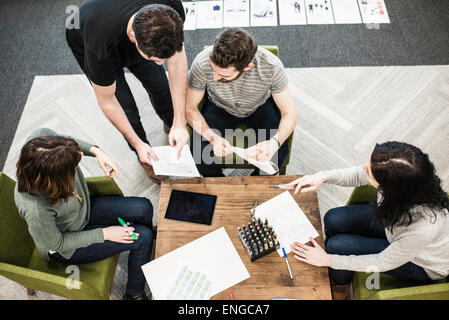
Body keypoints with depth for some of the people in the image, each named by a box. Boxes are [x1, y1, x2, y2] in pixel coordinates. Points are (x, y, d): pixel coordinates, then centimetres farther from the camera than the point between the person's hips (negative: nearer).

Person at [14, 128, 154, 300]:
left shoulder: (41, 137, -31)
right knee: (142, 237, -10)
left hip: (83, 207, 7)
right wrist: (104, 234, -17)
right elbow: (58, 244, -23)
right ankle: (135, 294, 19)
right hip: (65, 247, -6)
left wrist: (95, 150, -17)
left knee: (144, 208, 2)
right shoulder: (35, 209, -43)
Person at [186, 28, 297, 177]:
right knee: (200, 155, -23)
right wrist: (212, 137, -38)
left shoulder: (272, 66, -34)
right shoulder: (202, 64, -34)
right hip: (219, 107, 1)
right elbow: (189, 108, -20)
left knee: (278, 154, -24)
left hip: (260, 107, 0)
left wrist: (274, 142, -43)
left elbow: (289, 114, -23)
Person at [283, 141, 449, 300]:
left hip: (422, 264, -5)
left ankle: (339, 293, 19)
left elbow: (382, 263, -25)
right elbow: (358, 175, -8)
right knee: (334, 219, -5)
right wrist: (323, 177, -24)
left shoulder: (425, 226, -43)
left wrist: (328, 260, -20)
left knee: (339, 246, -17)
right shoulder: (401, 173, -30)